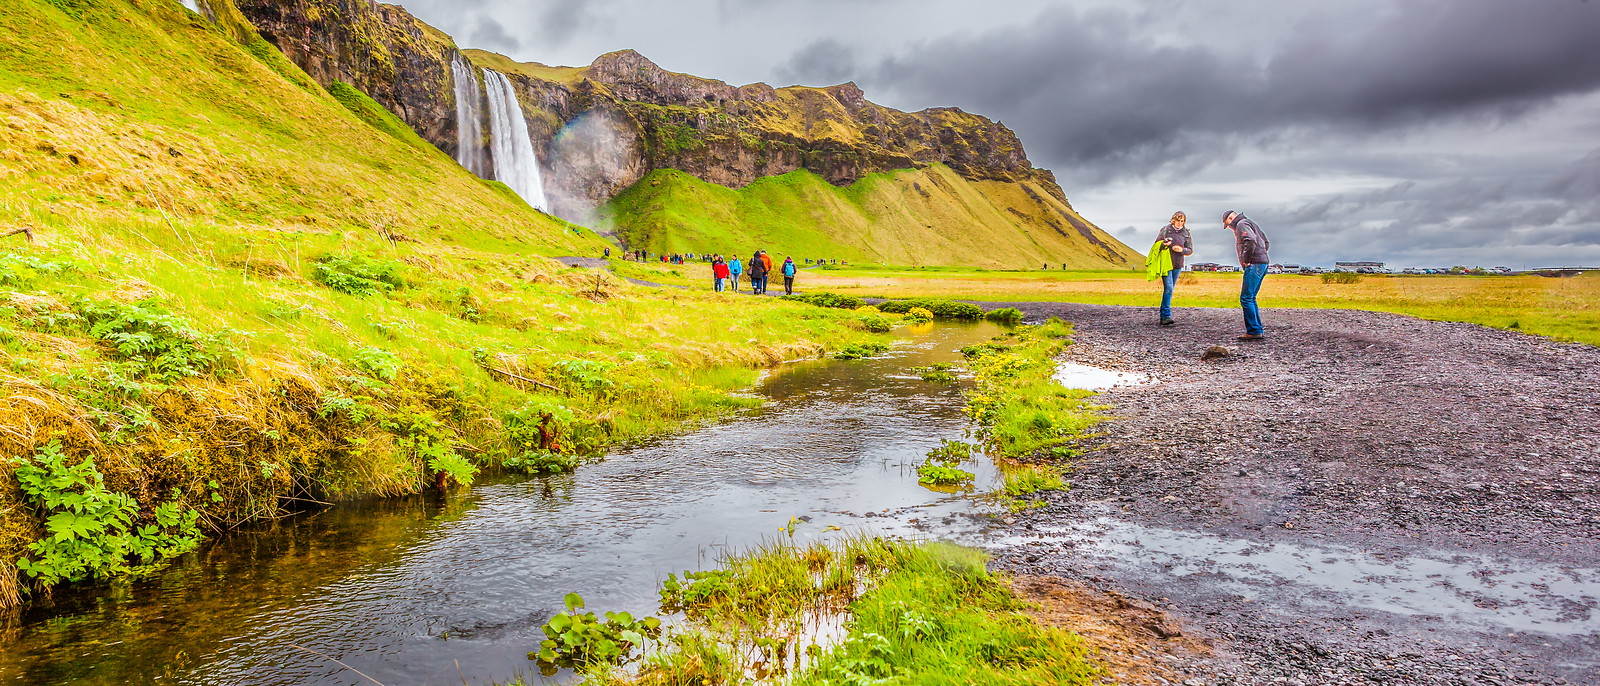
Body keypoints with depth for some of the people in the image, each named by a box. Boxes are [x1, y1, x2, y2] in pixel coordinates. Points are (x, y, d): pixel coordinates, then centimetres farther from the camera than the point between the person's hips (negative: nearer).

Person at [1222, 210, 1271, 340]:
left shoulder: (1241, 224, -5)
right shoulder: (1251, 224, 25)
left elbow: (1251, 241, -23)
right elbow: (1266, 243, 29)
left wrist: (1246, 260, -15)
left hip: (1254, 265, -10)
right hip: (1262, 264, 10)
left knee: (1246, 298, -10)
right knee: (1250, 298, 14)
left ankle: (1254, 331, -12)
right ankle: (1259, 329, 15)